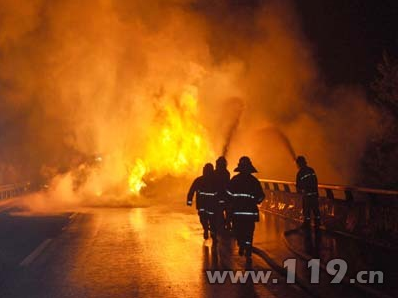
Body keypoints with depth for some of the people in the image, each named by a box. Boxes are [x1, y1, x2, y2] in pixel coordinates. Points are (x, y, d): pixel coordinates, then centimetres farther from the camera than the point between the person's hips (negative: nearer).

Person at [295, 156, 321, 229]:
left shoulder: (300, 173, -10)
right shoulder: (311, 170, 6)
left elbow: (298, 185, -4)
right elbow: (315, 182, 10)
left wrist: (299, 190, 16)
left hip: (306, 193, -5)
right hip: (314, 192, 5)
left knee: (306, 209, 4)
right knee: (315, 208, 12)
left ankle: (307, 223, 9)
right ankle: (317, 223, 20)